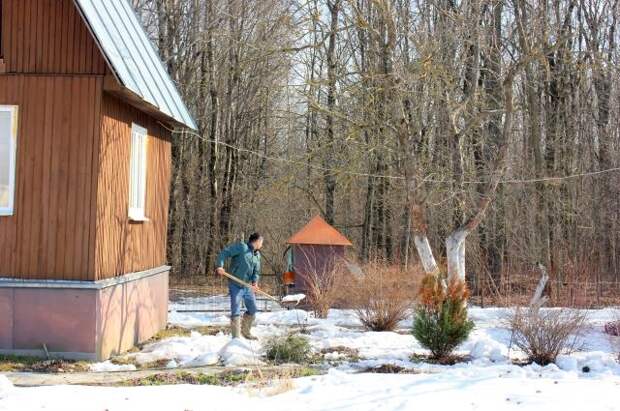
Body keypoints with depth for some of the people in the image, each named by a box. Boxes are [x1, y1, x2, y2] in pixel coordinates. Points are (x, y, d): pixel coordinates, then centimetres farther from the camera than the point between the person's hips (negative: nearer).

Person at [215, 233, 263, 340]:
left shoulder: (257, 255, 13)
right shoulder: (241, 247, -10)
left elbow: (256, 271, 14)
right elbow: (225, 252, -16)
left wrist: (255, 281, -7)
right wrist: (220, 266, -29)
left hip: (247, 287, 8)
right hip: (235, 286, -8)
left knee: (252, 310, 14)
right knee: (236, 312, -5)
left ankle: (245, 331, 34)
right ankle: (236, 337, 2)